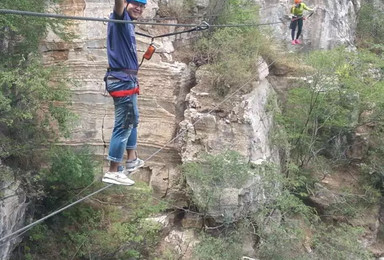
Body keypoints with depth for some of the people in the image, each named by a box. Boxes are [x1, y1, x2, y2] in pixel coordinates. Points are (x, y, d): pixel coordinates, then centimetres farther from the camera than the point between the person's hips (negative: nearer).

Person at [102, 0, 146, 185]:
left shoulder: (128, 22, 15)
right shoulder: (120, 18, -12)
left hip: (128, 80, 11)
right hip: (123, 81, -11)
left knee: (133, 120, 23)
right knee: (123, 126, -8)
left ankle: (132, 159, 38)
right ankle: (113, 172, -2)